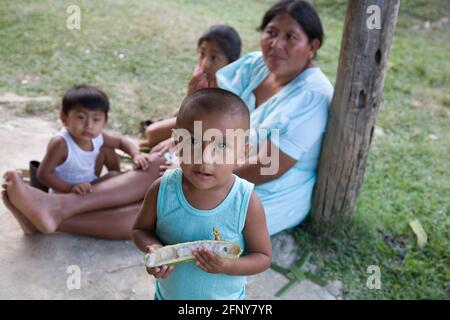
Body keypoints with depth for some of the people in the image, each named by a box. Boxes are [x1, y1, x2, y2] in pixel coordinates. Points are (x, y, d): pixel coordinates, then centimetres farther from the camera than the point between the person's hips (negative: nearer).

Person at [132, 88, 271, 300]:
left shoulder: (247, 203, -26)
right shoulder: (162, 189, -21)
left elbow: (263, 257, -13)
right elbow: (141, 229, -4)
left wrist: (228, 266, -30)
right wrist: (154, 247, -24)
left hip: (224, 296, -2)